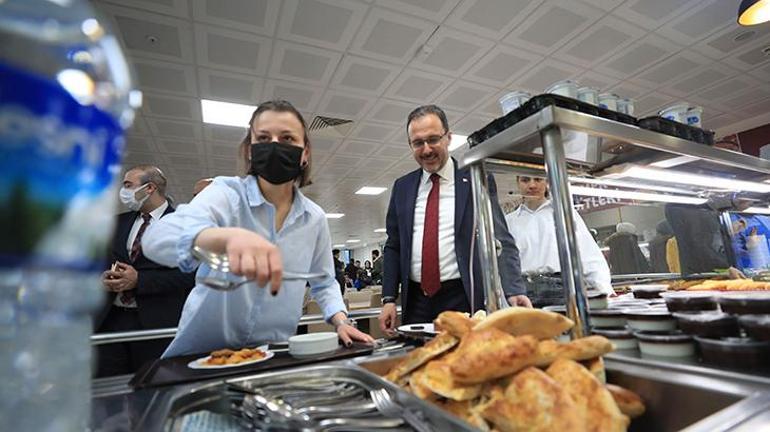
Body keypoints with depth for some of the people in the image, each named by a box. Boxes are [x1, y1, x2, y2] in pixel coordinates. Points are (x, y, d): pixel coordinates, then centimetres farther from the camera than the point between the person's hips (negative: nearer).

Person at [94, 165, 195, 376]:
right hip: (111, 319, 5)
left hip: (156, 323, -5)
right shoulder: (120, 222, 14)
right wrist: (103, 277, -3)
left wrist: (139, 280, -17)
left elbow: (187, 275, -14)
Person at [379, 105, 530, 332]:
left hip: (462, 300, -3)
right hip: (415, 302, 3)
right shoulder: (402, 187, 8)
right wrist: (389, 298, 4)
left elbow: (500, 240, -5)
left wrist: (514, 290, -19)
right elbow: (393, 246, 10)